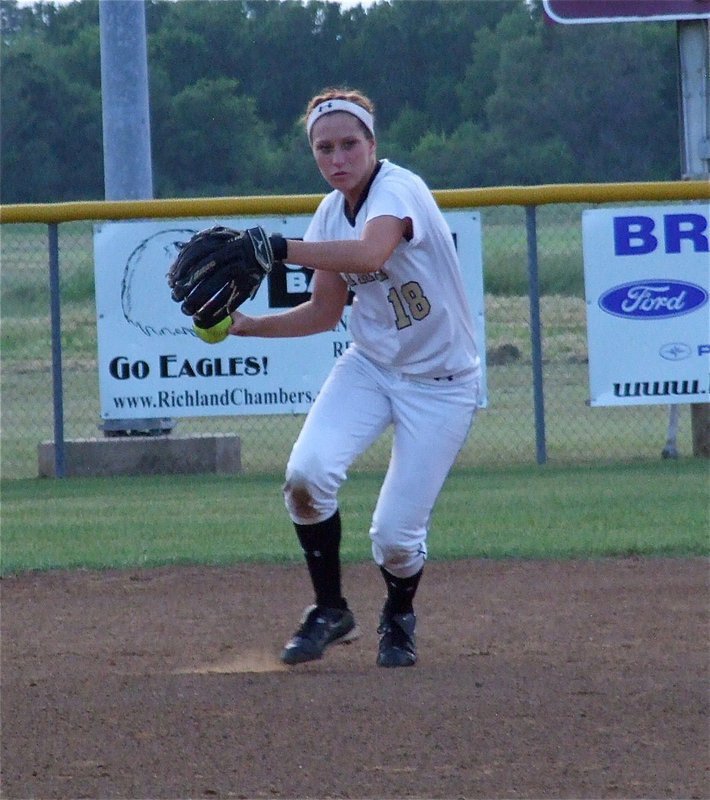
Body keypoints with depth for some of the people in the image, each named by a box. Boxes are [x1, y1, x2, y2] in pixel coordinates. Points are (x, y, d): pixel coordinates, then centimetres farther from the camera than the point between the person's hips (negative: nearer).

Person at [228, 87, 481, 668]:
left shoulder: (397, 188, -21)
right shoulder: (330, 216, 2)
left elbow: (371, 253, -43)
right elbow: (325, 314, 11)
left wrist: (273, 247, -47)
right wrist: (247, 325, -3)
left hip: (441, 382, -6)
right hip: (370, 365, 6)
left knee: (395, 534, -10)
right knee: (308, 473, -21)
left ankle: (399, 619, 26)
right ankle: (330, 613, 1)